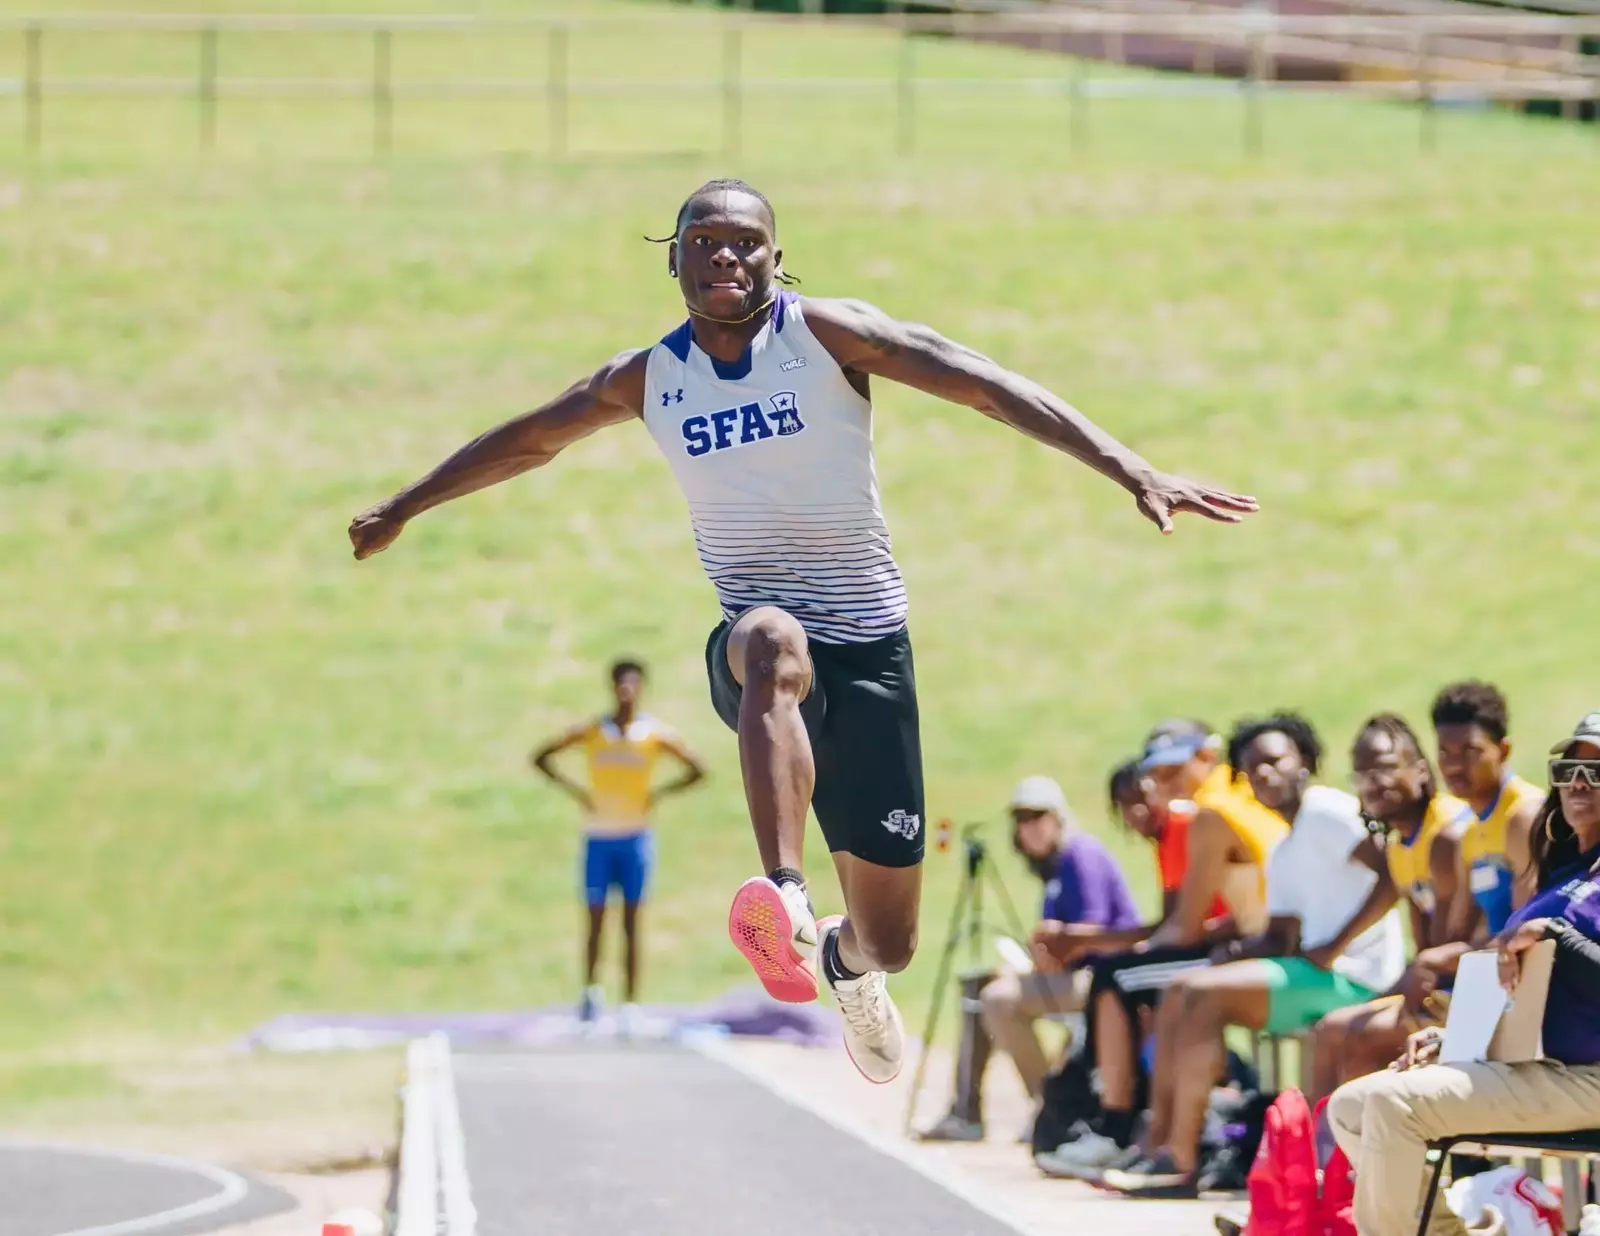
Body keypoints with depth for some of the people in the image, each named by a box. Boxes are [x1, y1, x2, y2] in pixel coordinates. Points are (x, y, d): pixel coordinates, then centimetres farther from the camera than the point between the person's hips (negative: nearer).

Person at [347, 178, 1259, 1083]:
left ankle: (843, 962, 44)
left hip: (869, 649, 0)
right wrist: (403, 510, 33)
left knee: (890, 942, 2)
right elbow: (530, 441, 22)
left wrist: (1134, 472, -24)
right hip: (752, 652, 0)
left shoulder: (826, 335, -6)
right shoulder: (646, 380, 5)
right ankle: (787, 902, -57)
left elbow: (988, 387, -14)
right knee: (772, 639, -42)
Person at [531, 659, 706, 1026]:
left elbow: (696, 771, 6)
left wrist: (660, 793, -6)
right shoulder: (591, 731, 1)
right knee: (595, 921, 2)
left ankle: (631, 1004, -1)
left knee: (631, 923, -1)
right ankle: (590, 991, 19)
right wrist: (573, 789, -5)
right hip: (598, 836, 1)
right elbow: (540, 757, 6)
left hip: (635, 836, -1)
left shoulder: (655, 734, 0)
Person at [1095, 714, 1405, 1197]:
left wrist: (1333, 949, -18)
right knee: (1181, 991, 6)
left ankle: (1180, 1163, -19)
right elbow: (1282, 938, 18)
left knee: (1203, 994, -19)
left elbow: (1391, 881, -19)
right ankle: (1157, 1143, 0)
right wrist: (1236, 951, -3)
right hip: (1316, 973, 10)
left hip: (1353, 976, -10)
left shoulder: (1326, 812, -8)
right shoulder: (1283, 855, 22)